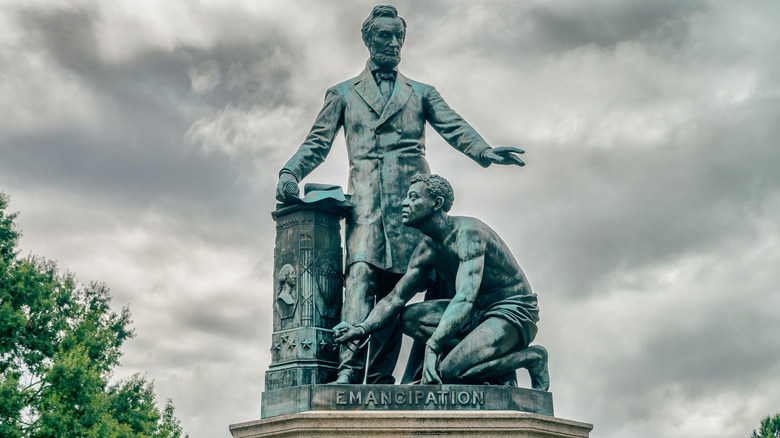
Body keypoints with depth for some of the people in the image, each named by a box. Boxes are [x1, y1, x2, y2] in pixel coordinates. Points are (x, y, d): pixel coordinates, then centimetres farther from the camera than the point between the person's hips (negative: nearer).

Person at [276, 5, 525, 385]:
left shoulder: (422, 93, 24)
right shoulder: (342, 93, 23)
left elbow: (454, 128, 8)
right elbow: (318, 142, 13)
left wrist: (485, 151, -14)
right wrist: (290, 172, -7)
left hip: (412, 193, 1)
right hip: (366, 194, -1)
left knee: (397, 281, -8)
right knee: (363, 272, -20)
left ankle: (380, 377, -10)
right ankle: (349, 370, -29)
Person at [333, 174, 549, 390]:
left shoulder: (468, 232, -22)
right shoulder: (426, 250, 5)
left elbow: (465, 297, -33)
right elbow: (395, 299, 7)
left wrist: (432, 347, -41)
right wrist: (362, 329, -10)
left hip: (514, 311, -9)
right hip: (478, 313, 9)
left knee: (448, 370, -26)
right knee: (409, 317, -7)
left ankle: (531, 357, -7)